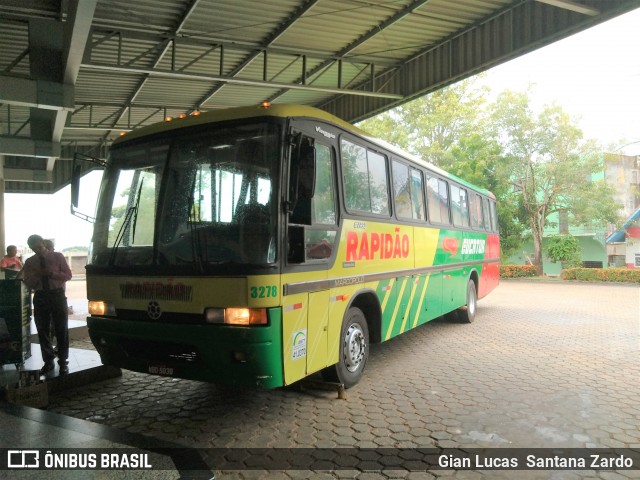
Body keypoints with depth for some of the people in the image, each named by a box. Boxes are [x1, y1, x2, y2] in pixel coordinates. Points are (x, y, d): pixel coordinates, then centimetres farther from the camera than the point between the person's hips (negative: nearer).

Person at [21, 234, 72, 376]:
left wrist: (52, 273, -17)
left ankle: (63, 362, 11)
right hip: (40, 297, 3)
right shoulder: (29, 262, 7)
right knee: (42, 331, 8)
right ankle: (48, 361, 21)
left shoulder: (58, 257, 0)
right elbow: (27, 283, 5)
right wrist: (36, 275, -15)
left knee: (61, 330, 1)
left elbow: (68, 275, -3)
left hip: (57, 295, -3)